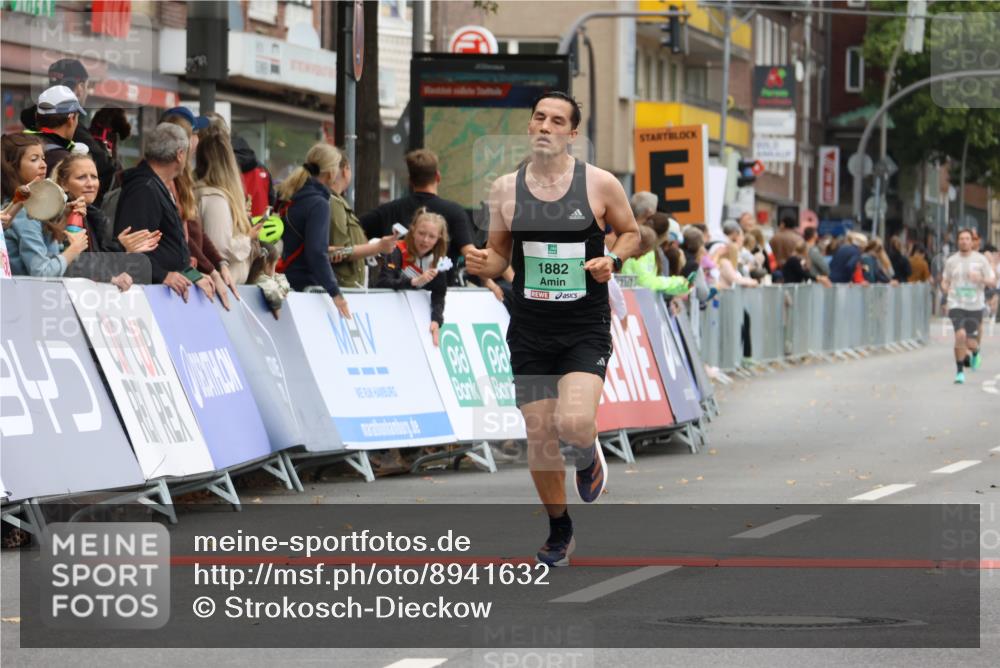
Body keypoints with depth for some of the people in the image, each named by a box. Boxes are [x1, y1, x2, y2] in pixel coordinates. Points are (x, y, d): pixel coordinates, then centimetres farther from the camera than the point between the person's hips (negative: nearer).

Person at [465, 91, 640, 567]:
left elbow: (631, 232, 8)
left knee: (573, 424, -24)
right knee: (539, 438, 4)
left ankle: (588, 456, 15)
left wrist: (614, 259, -12)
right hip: (530, 330, 3)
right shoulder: (506, 189, 2)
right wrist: (483, 264, -11)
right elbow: (500, 256, 12)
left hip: (586, 329, -3)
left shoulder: (600, 184, -5)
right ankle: (559, 531, 28)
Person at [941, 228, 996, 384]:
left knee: (970, 342, -1)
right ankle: (960, 371, -6)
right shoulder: (951, 261, 6)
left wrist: (980, 279, -18)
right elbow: (945, 281, 18)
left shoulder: (981, 260, 1)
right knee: (960, 335, -21)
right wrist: (946, 289, -6)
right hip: (956, 305, 0)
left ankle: (976, 353, 38)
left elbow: (993, 282, 3)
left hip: (975, 306, 0)